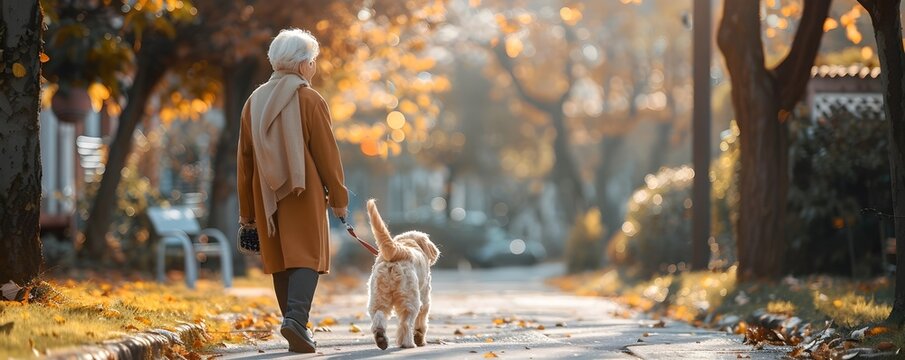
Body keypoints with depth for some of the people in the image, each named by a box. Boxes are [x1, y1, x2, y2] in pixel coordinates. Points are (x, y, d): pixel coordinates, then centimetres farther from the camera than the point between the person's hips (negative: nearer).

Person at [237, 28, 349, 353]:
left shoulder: (255, 101, 6)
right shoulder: (309, 100, -9)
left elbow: (245, 157, 8)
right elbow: (326, 153, -8)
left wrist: (246, 209, 13)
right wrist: (338, 197, 2)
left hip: (267, 194, 5)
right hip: (305, 193, -5)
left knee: (281, 259, 11)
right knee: (307, 256, -3)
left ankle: (296, 330, 12)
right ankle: (296, 317, -24)